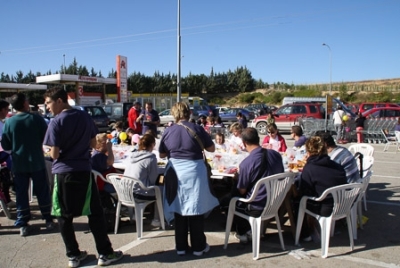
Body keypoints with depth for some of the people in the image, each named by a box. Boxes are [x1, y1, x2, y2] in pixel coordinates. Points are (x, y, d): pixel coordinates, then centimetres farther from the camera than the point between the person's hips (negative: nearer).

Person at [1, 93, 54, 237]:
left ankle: (22, 224, 13)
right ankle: (48, 220, 19)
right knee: (42, 192, 11)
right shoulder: (37, 118, -10)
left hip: (19, 164, 1)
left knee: (21, 194, 10)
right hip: (37, 162, -1)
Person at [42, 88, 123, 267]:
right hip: (84, 171, 3)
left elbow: (54, 154, -12)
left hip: (63, 173, -3)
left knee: (64, 217, 11)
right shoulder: (85, 117, 3)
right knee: (95, 213, 10)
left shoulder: (56, 122, -10)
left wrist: (51, 151, 9)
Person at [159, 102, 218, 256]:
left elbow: (162, 154, 9)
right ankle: (198, 247, 17)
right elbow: (211, 149, 2)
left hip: (175, 173, 2)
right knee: (196, 210, 7)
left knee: (179, 209, 12)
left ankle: (181, 247, 21)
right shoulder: (197, 129, -6)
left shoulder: (168, 131, 1)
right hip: (194, 172, -2)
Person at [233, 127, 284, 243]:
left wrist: (238, 177, 6)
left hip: (257, 208, -6)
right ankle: (249, 229, 33)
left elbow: (242, 191, -13)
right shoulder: (276, 154, -5)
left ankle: (242, 233, 31)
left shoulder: (246, 163, -24)